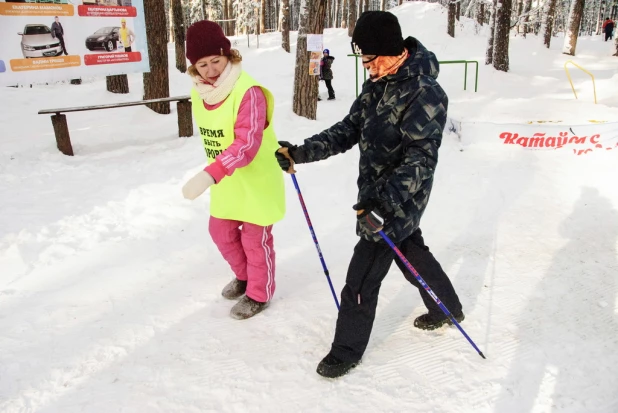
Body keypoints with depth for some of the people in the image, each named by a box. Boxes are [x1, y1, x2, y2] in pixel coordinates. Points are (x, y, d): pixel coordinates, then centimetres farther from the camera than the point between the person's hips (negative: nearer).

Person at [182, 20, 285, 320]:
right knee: (221, 231, 20)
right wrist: (213, 175, 17)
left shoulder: (248, 92, -26)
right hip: (225, 182, 8)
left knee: (255, 239, 7)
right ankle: (244, 276, 46)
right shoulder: (199, 92, -1)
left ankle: (259, 293, 31)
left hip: (256, 181, -8)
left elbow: (247, 144, -36)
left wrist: (209, 174, -45)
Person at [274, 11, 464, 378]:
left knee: (362, 277, -1)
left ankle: (348, 350, 20)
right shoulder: (377, 86, 3)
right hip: (376, 196, 9)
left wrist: (382, 205, -37)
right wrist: (300, 153, -6)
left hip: (399, 202, -9)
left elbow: (420, 159, -28)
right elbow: (347, 131, 5)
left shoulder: (424, 93, -24)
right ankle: (449, 309, 50)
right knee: (412, 253, 26)